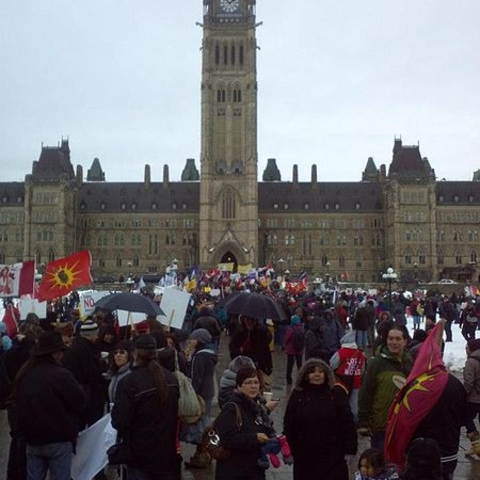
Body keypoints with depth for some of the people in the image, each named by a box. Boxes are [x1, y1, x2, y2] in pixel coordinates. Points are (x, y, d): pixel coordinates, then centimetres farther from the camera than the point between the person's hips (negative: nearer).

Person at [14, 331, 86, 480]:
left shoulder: (23, 374, 1)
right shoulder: (60, 374, -21)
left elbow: (19, 404, 14)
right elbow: (79, 403, -14)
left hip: (32, 438, 6)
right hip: (59, 439, -6)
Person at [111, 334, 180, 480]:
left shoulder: (128, 382, -22)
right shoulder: (171, 378, -1)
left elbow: (120, 421, -22)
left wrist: (115, 415, -1)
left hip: (141, 455, -5)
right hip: (167, 452, 5)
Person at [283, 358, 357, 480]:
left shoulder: (337, 396, -1)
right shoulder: (297, 396, 0)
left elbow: (347, 423, -2)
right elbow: (289, 425, 2)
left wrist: (349, 447, -7)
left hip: (332, 456, -1)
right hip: (305, 456, 1)